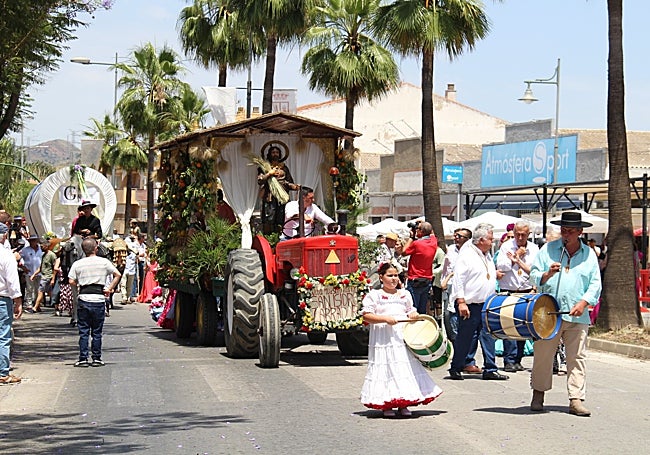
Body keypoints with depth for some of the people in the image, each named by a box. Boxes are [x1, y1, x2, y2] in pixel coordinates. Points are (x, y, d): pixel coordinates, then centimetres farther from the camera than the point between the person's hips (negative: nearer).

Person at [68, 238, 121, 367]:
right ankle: (96, 359, 9)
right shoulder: (104, 262, 0)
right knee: (97, 332, 7)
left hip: (83, 299, 0)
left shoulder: (77, 264, 0)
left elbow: (71, 282, -3)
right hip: (99, 299, 0)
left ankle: (83, 359, 4)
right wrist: (110, 289, 2)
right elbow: (118, 275, -4)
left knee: (83, 332, 6)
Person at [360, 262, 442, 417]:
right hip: (383, 339, -4)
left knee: (406, 368, 1)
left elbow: (411, 311, 27)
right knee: (386, 367, -5)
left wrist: (413, 314, 3)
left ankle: (403, 404, 9)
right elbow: (366, 316, -6)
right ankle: (386, 404, 3)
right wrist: (385, 319, -17)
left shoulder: (405, 294, 16)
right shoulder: (374, 295, 0)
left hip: (403, 337, 4)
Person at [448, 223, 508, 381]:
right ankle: (455, 369, 12)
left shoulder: (487, 255, 17)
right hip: (469, 305, -7)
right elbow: (458, 279, -15)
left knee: (488, 337, 4)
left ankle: (490, 369, 7)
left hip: (486, 304, 8)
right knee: (464, 338, 0)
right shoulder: (466, 254, -10)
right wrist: (461, 302, -19)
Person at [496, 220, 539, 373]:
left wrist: (519, 261, -10)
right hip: (508, 292, -2)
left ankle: (517, 360, 11)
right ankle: (509, 360, -9)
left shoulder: (534, 249, 7)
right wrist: (517, 255, -7)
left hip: (526, 292, 2)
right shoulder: (506, 246, 4)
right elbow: (501, 267, -7)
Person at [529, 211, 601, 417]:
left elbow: (595, 284, 9)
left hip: (577, 315, 1)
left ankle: (576, 400, -1)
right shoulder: (548, 249, 7)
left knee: (577, 358, -3)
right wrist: (547, 274, -15)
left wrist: (583, 303, -6)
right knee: (543, 355, 3)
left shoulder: (589, 254, 11)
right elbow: (534, 275, 6)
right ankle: (538, 395, 16)